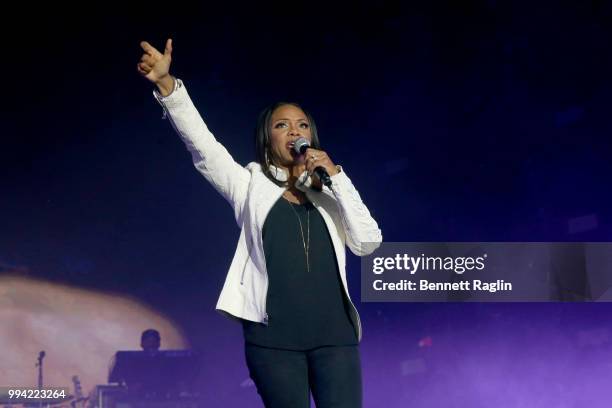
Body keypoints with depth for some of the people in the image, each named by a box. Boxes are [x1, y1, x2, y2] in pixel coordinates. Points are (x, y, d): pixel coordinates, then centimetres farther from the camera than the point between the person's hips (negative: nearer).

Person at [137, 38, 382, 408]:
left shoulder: (329, 194, 15)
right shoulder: (251, 185, 10)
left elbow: (368, 243, 1)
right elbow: (202, 145, -4)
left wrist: (337, 178, -4)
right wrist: (167, 85, -18)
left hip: (334, 333, 2)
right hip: (274, 336, -2)